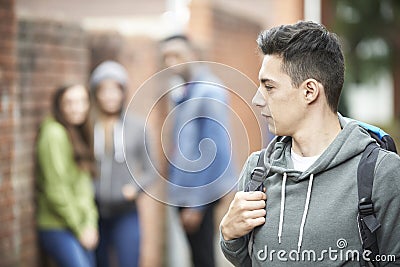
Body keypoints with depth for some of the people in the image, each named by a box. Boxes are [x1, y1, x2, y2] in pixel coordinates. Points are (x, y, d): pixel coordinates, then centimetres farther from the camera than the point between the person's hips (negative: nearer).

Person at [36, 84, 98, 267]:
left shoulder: (79, 134, 15)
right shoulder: (54, 133, -12)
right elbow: (56, 190, -15)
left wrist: (91, 223, 4)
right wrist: (80, 229, -10)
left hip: (81, 229, 8)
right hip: (59, 230, -8)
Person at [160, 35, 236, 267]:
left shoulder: (208, 92, -14)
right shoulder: (182, 92, 12)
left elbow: (213, 151, -18)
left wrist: (197, 203, -19)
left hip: (199, 193, -8)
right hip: (184, 191, 8)